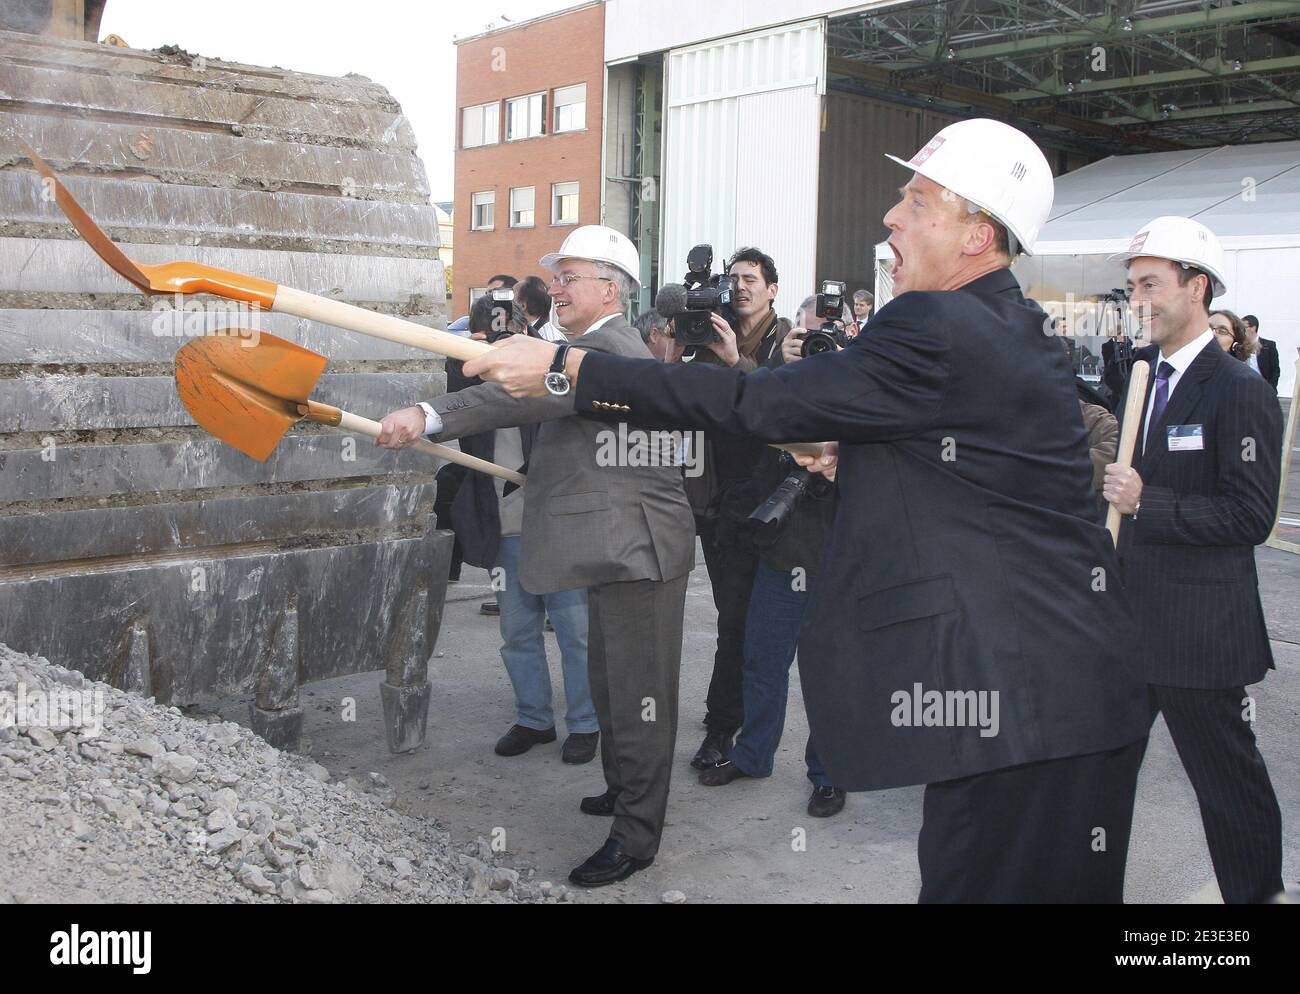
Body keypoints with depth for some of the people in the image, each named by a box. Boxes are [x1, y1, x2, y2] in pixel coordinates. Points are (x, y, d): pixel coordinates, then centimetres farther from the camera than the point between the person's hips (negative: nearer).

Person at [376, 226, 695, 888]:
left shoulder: (606, 349, -19)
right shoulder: (617, 347, 17)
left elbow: (533, 392, -36)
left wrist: (428, 417, -42)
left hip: (638, 548, -11)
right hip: (621, 544, 11)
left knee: (638, 690, -2)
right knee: (609, 682, 22)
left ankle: (636, 835, 8)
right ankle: (625, 789, 39)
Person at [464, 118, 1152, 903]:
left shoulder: (939, 331, -18)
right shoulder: (1018, 333, 12)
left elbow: (760, 404, -17)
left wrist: (566, 366, -13)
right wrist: (864, 460, 15)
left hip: (1022, 706, -10)